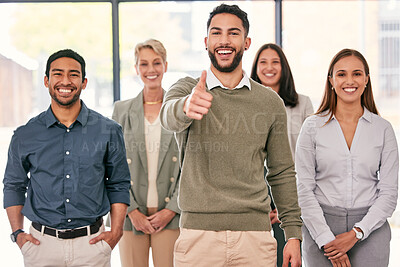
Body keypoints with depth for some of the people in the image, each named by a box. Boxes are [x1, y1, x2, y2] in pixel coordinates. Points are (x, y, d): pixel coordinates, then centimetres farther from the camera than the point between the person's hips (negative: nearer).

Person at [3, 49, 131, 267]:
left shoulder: (108, 132, 2)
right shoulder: (25, 136, 3)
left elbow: (118, 185, 9)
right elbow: (13, 186, 13)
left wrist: (115, 232, -1)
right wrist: (17, 233, 3)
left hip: (92, 242, 0)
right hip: (42, 242, 0)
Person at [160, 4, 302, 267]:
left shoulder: (271, 102, 10)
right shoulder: (187, 89, 5)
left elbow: (283, 173, 12)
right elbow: (170, 116, -19)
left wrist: (294, 234, 6)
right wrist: (186, 106, -43)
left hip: (255, 235, 1)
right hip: (198, 233, -1)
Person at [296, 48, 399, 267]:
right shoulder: (313, 127, 3)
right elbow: (304, 189, -1)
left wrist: (356, 233, -9)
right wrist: (326, 239, -10)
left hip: (370, 231, 1)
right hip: (320, 229, -1)